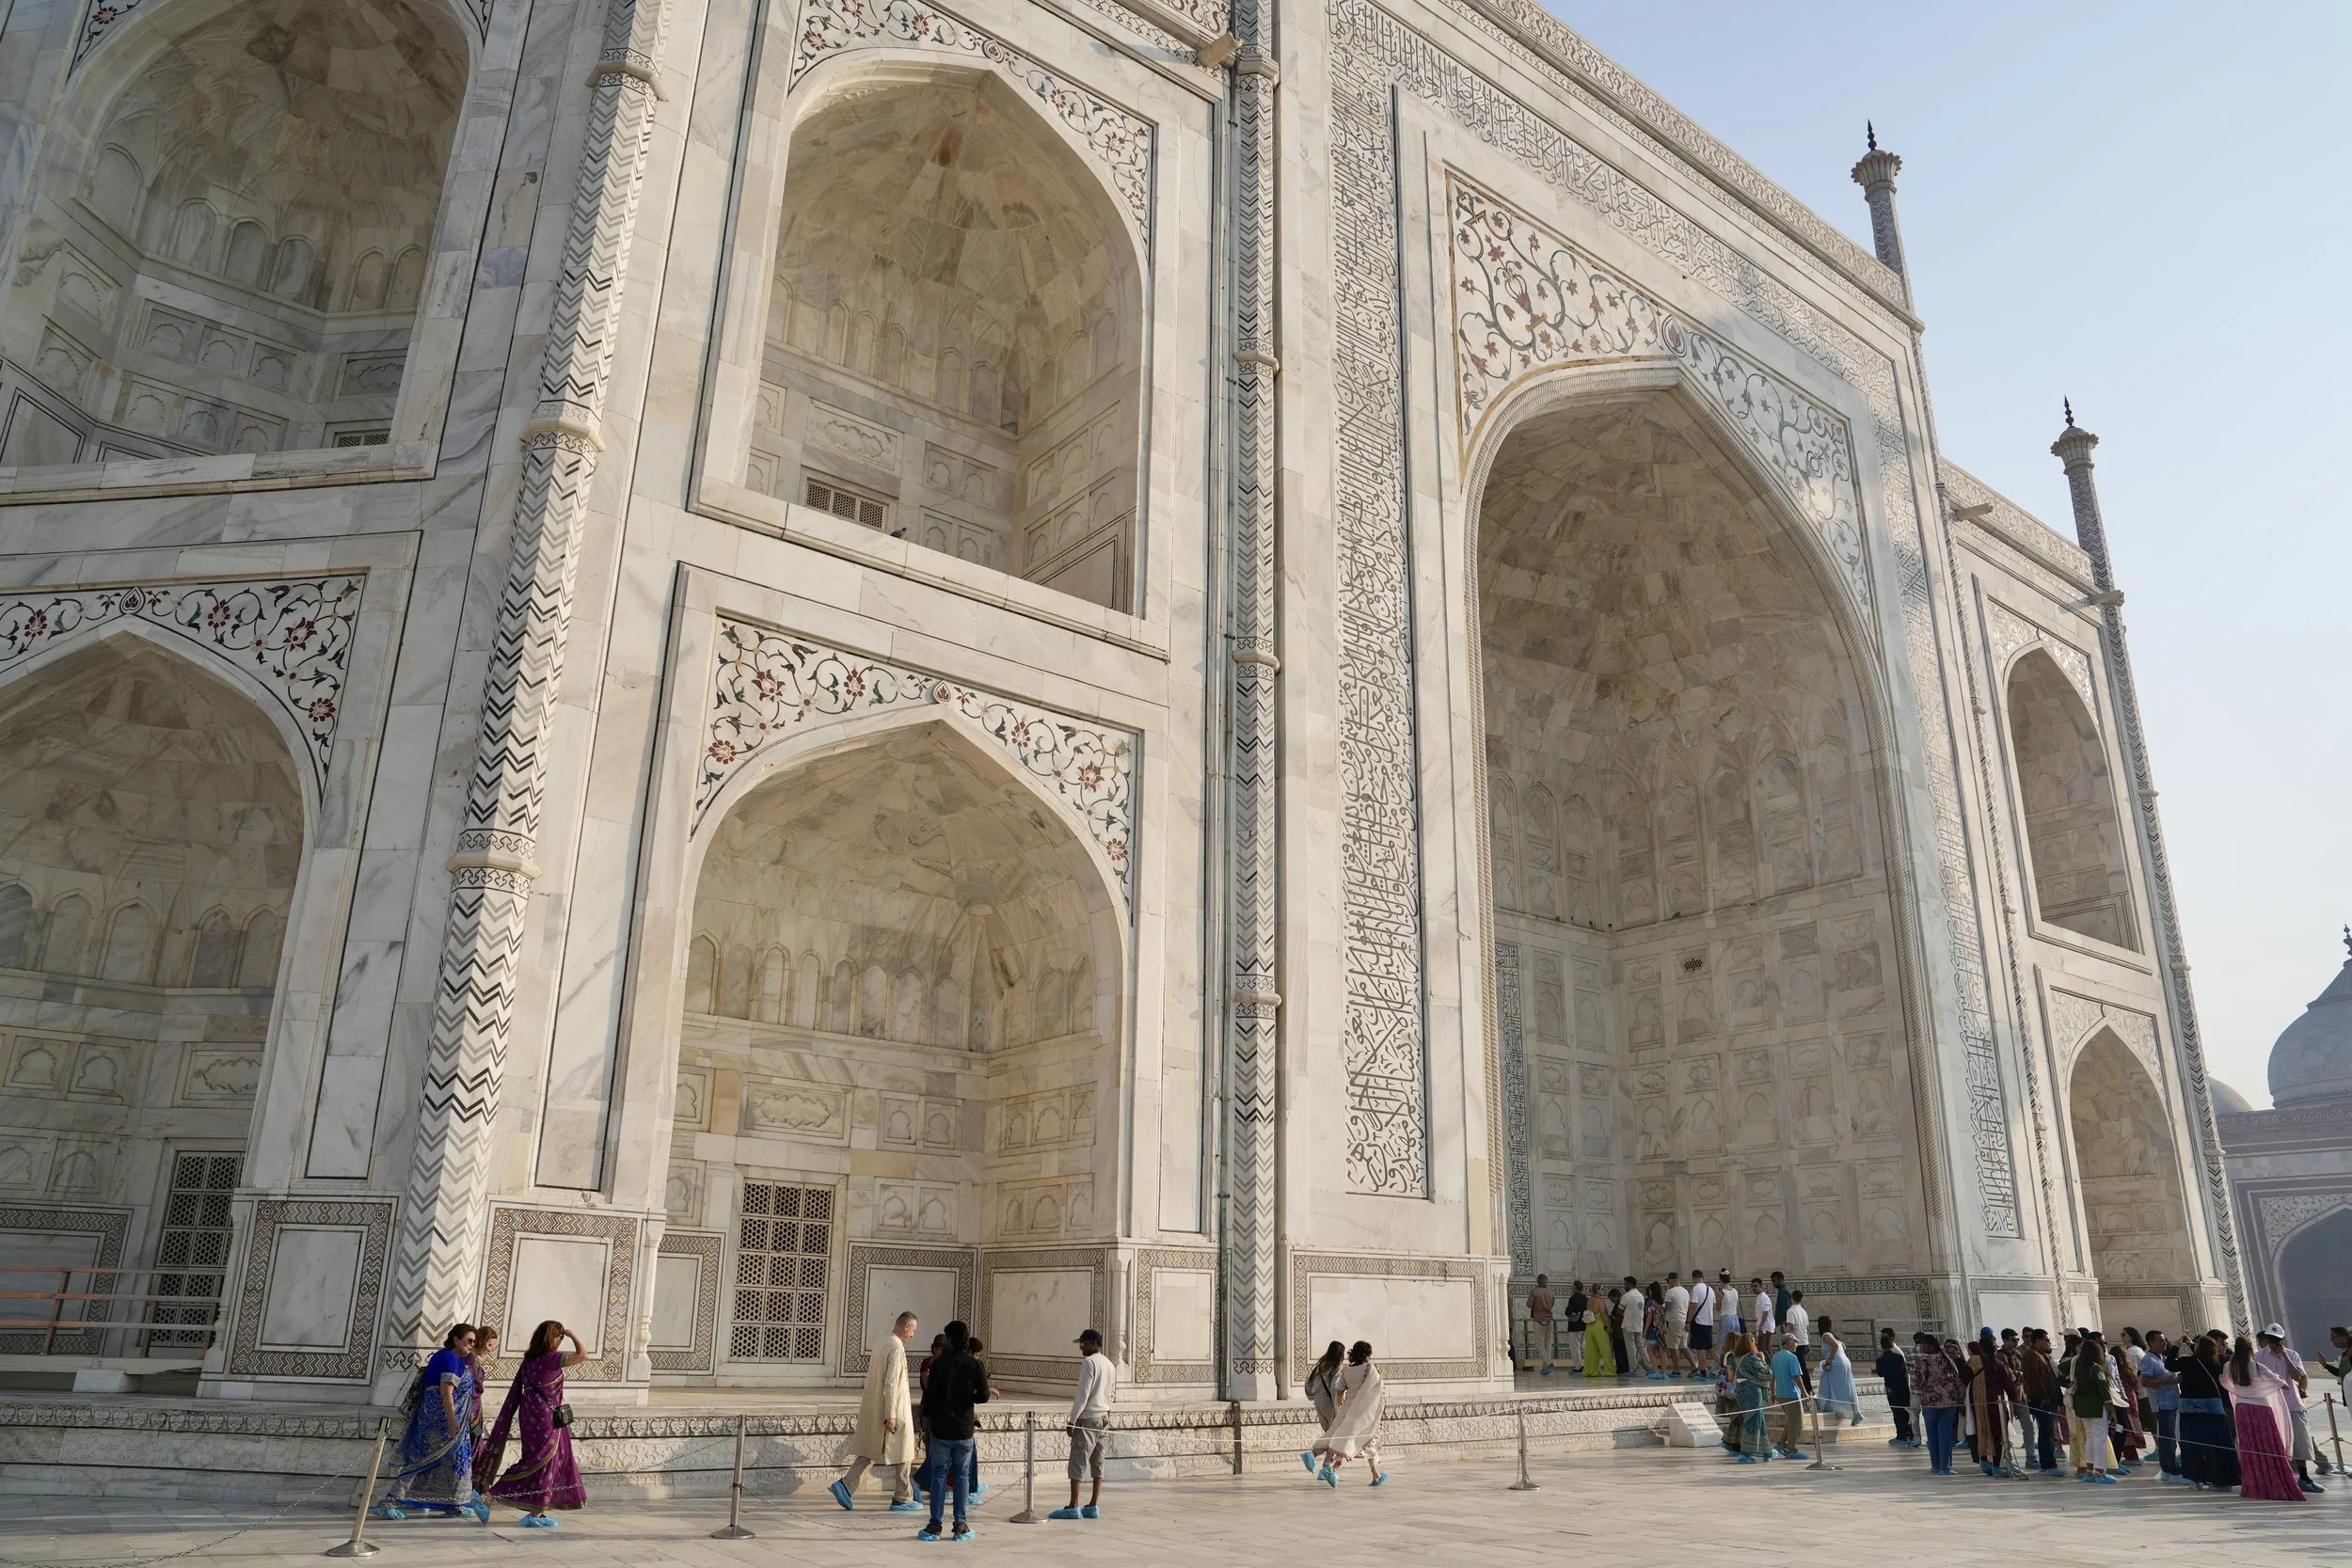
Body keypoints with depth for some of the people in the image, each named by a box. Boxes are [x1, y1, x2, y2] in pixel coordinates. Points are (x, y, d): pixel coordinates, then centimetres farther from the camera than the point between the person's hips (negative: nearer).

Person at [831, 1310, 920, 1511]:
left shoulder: (880, 1342, 8)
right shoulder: (897, 1348, -19)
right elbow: (891, 1383, -24)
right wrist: (891, 1416, -22)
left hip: (872, 1409, 8)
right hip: (894, 1410, -8)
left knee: (869, 1452, 13)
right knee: (902, 1454, 6)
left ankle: (844, 1484, -1)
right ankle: (902, 1499, 13)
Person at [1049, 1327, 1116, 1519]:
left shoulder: (1089, 1362, -12)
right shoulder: (1110, 1365, 12)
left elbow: (1083, 1393, -16)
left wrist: (1072, 1420, -13)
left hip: (1087, 1418, -8)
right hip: (1104, 1417, 8)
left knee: (1078, 1462, -4)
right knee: (1097, 1462, 9)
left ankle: (1073, 1507, -5)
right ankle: (1093, 1506, 10)